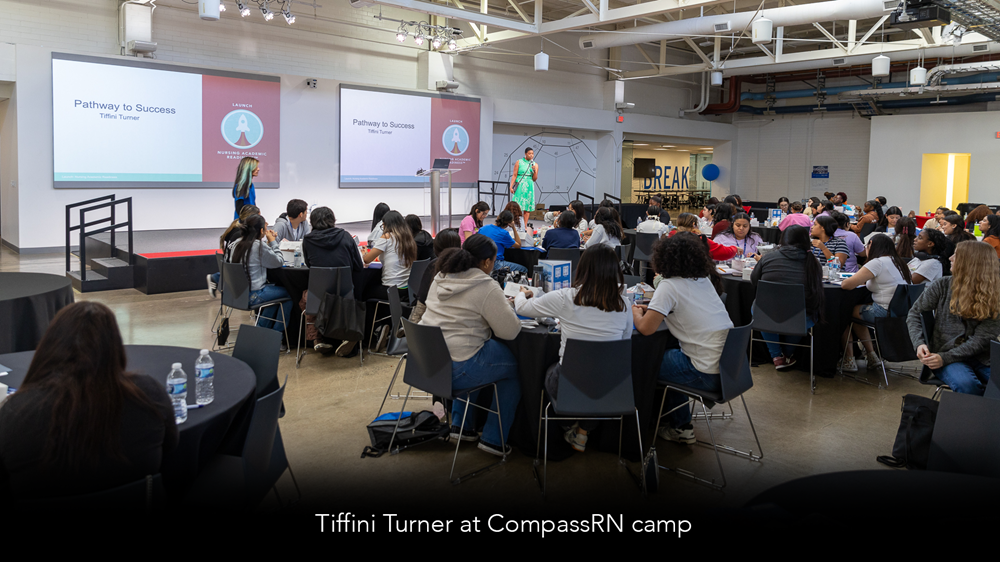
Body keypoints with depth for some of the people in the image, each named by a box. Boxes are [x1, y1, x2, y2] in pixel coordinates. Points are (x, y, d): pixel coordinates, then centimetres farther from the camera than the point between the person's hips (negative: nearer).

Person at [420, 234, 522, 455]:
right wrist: (509, 307, 8)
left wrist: (500, 304, 22)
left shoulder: (441, 277, 9)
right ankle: (493, 439, 19)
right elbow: (510, 331, -11)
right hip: (454, 371, -8)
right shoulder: (486, 287, -15)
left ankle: (460, 425, 35)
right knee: (514, 366, 13)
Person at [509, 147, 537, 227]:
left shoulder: (535, 164, 10)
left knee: (527, 207, 1)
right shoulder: (519, 162, 2)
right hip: (519, 186, -3)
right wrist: (511, 186, -8)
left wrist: (535, 171, -9)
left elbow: (534, 179, 8)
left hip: (529, 186, 3)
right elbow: (514, 175, 0)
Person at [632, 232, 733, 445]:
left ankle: (681, 427, 26)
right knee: (671, 354, 27)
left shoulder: (669, 286, -12)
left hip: (710, 375, -8)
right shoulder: (703, 280, 11)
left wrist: (636, 313, 4)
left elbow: (646, 328, -17)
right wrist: (652, 309, 20)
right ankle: (680, 426, 34)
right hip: (731, 365, 8)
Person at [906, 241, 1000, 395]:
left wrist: (945, 357, -20)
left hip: (981, 358, 1)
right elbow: (915, 313, 7)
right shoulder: (942, 286, 4)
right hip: (943, 352, 0)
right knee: (967, 384, -32)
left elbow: (982, 339, -8)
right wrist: (919, 343, -12)